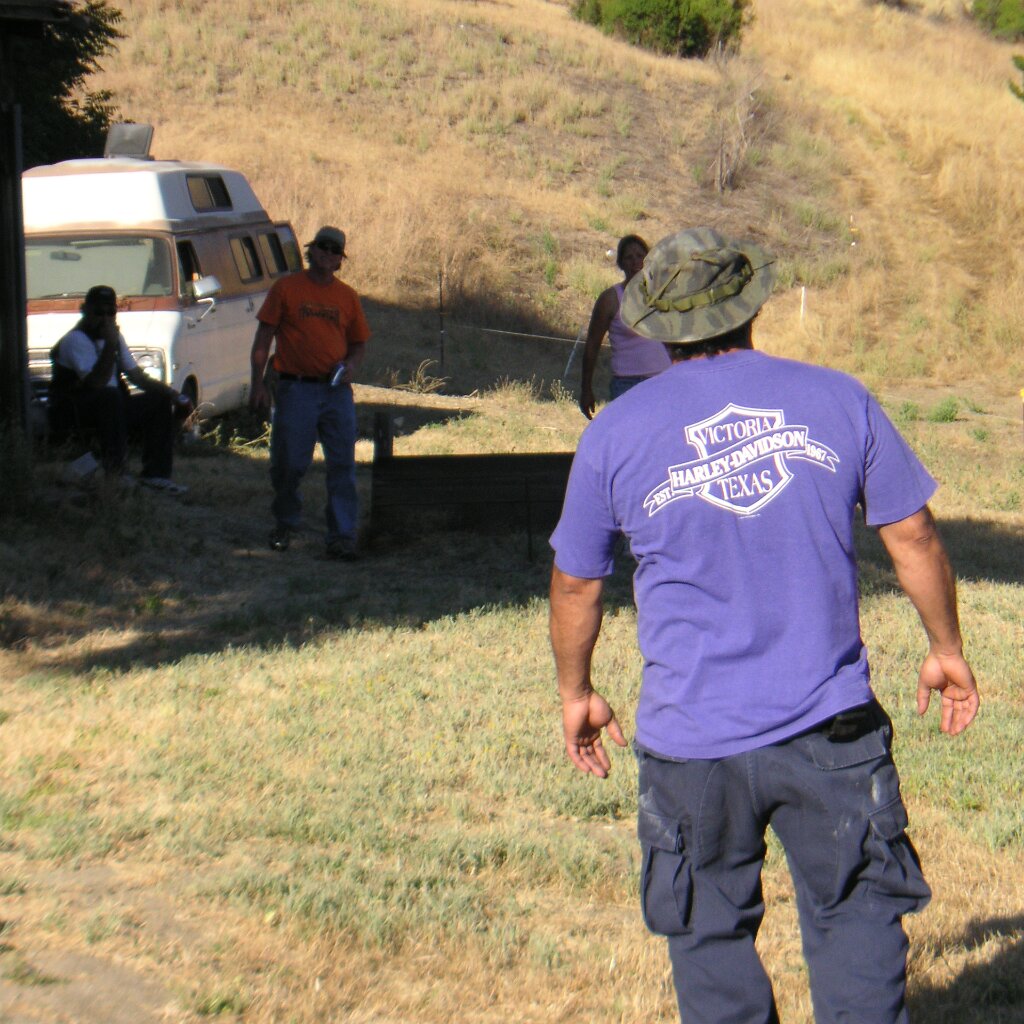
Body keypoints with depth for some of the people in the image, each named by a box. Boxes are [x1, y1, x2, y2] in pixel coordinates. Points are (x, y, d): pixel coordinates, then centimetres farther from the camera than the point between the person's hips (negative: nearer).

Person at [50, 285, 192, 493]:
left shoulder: (113, 337, 13)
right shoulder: (75, 339, -15)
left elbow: (137, 376, 15)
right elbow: (97, 382, -28)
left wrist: (172, 393, 2)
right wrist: (110, 344, -32)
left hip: (111, 407, 9)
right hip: (74, 412, -9)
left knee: (159, 400, 3)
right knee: (109, 395, -37)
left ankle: (155, 474, -4)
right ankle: (114, 467, -34)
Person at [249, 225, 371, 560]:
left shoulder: (347, 296, 11)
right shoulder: (286, 288, 3)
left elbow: (359, 343, 19)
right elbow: (263, 338, 2)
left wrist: (352, 365, -3)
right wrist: (258, 384, -4)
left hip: (337, 391, 3)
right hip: (296, 389, -2)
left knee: (343, 465, -2)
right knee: (289, 463, 2)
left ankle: (342, 536, 1)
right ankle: (284, 524, 24)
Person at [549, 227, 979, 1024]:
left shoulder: (615, 435, -1)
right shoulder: (837, 400, 0)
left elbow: (575, 583, 8)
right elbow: (913, 535, 6)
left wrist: (576, 693, 23)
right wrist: (946, 649, 20)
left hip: (693, 741, 0)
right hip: (831, 725, 1)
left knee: (711, 935, 13)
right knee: (857, 916, 9)